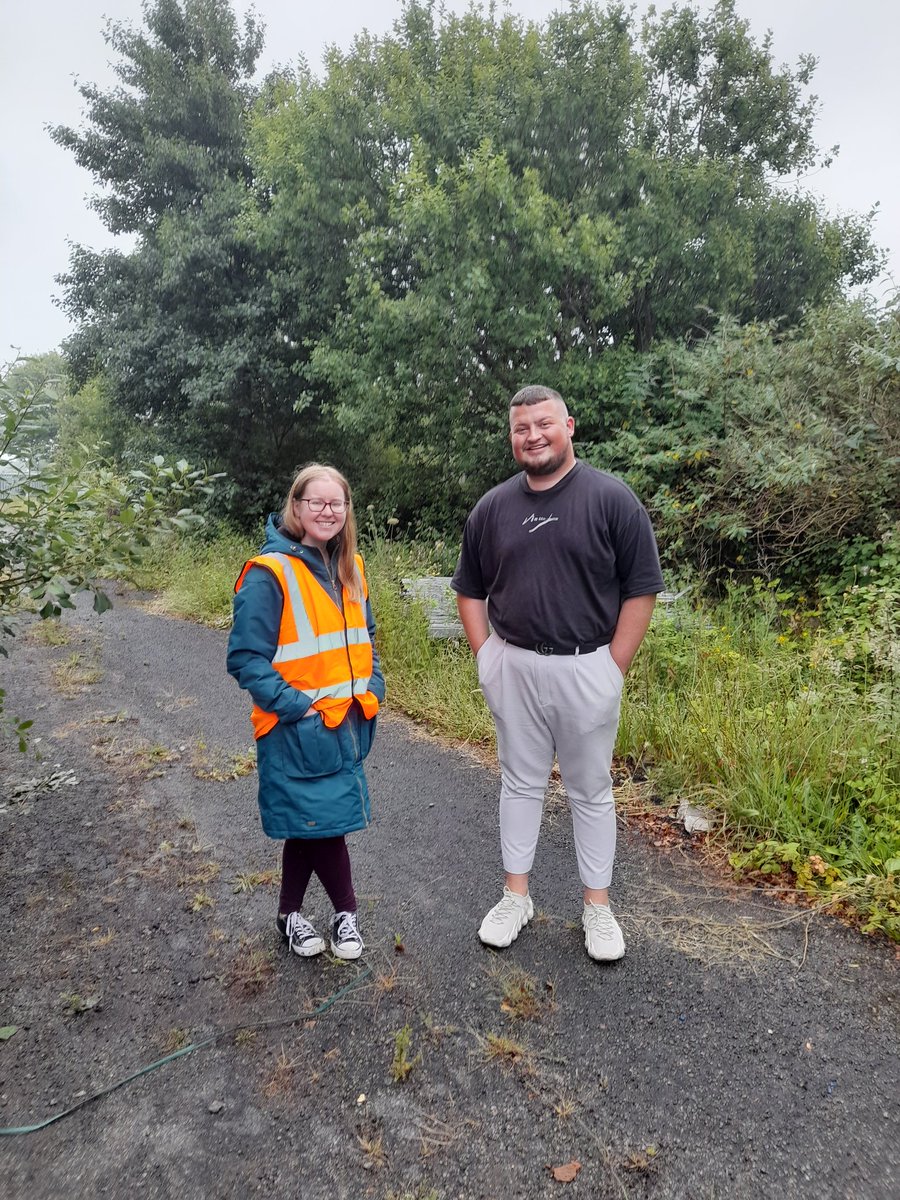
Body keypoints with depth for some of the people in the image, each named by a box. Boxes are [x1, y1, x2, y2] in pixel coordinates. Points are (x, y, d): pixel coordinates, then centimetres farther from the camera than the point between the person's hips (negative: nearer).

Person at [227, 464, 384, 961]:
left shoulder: (349, 568, 6)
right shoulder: (269, 574, -16)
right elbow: (246, 658, -16)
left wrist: (373, 686, 6)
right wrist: (298, 705, -19)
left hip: (348, 723, 7)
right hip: (298, 729, -7)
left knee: (307, 823, 18)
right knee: (323, 819, 2)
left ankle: (290, 914, 35)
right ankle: (345, 911, 26)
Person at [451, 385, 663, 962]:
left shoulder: (612, 498, -6)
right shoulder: (493, 508, 5)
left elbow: (641, 589, -5)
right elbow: (471, 590, 13)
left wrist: (614, 669, -8)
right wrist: (487, 657, 3)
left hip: (587, 669, -3)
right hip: (512, 668, 3)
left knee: (591, 790, 11)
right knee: (521, 782, 15)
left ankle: (598, 904, 28)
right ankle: (517, 896, 30)